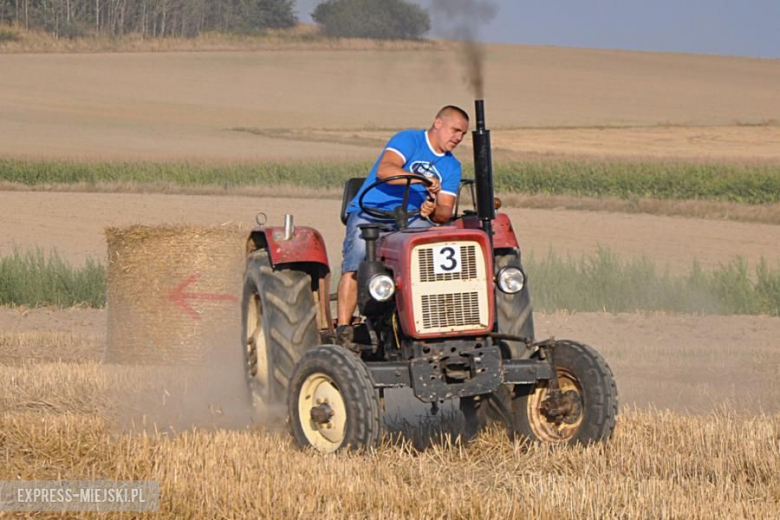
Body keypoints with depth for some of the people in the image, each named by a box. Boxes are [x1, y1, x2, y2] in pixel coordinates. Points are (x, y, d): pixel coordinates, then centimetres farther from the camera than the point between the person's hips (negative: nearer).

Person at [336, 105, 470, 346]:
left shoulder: (452, 166, 17)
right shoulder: (409, 140, 0)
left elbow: (446, 211, 9)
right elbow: (384, 170, -18)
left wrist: (434, 211, -16)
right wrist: (423, 179, -28)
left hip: (411, 218, 5)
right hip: (369, 213, -4)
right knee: (356, 261, -31)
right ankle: (343, 328, -29)